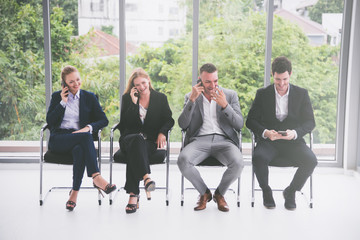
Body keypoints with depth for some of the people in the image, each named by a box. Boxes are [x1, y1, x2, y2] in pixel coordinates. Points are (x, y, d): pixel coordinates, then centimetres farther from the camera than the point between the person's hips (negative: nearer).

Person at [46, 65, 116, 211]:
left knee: (79, 150, -38)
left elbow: (104, 120, 7)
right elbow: (49, 121, 3)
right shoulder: (57, 96, 15)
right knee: (85, 137, -35)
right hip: (58, 140, -1)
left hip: (80, 137, 1)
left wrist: (88, 127, -12)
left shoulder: (89, 97, 16)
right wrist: (63, 102, -2)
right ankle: (96, 178, -44)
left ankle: (74, 193, -34)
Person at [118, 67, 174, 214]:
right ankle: (146, 177, -59)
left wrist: (162, 132, -10)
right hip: (129, 138, 0)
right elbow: (125, 123, 2)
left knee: (135, 152, -36)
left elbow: (169, 120, 10)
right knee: (138, 140, -39)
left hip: (151, 140, 0)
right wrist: (134, 102, -5)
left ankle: (133, 195, -45)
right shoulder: (127, 98, 14)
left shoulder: (161, 98, 15)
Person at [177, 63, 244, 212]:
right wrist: (192, 100, -10)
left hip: (224, 140, 0)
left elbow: (239, 125, 3)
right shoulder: (191, 97, 13)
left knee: (238, 163, -32)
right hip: (199, 140, 0)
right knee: (183, 160, -32)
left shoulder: (230, 95, 12)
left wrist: (224, 105, -13)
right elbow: (182, 125, 0)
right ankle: (204, 193, -3)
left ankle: (219, 194, 0)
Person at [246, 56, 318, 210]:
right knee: (258, 158, -34)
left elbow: (310, 122, 3)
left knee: (311, 161, -28)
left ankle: (290, 191, 0)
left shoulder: (301, 94, 7)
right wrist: (265, 132, -20)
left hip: (293, 142, 1)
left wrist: (295, 133, -19)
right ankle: (266, 191, -3)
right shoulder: (262, 94, 6)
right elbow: (250, 121, 1)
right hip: (268, 141, -1)